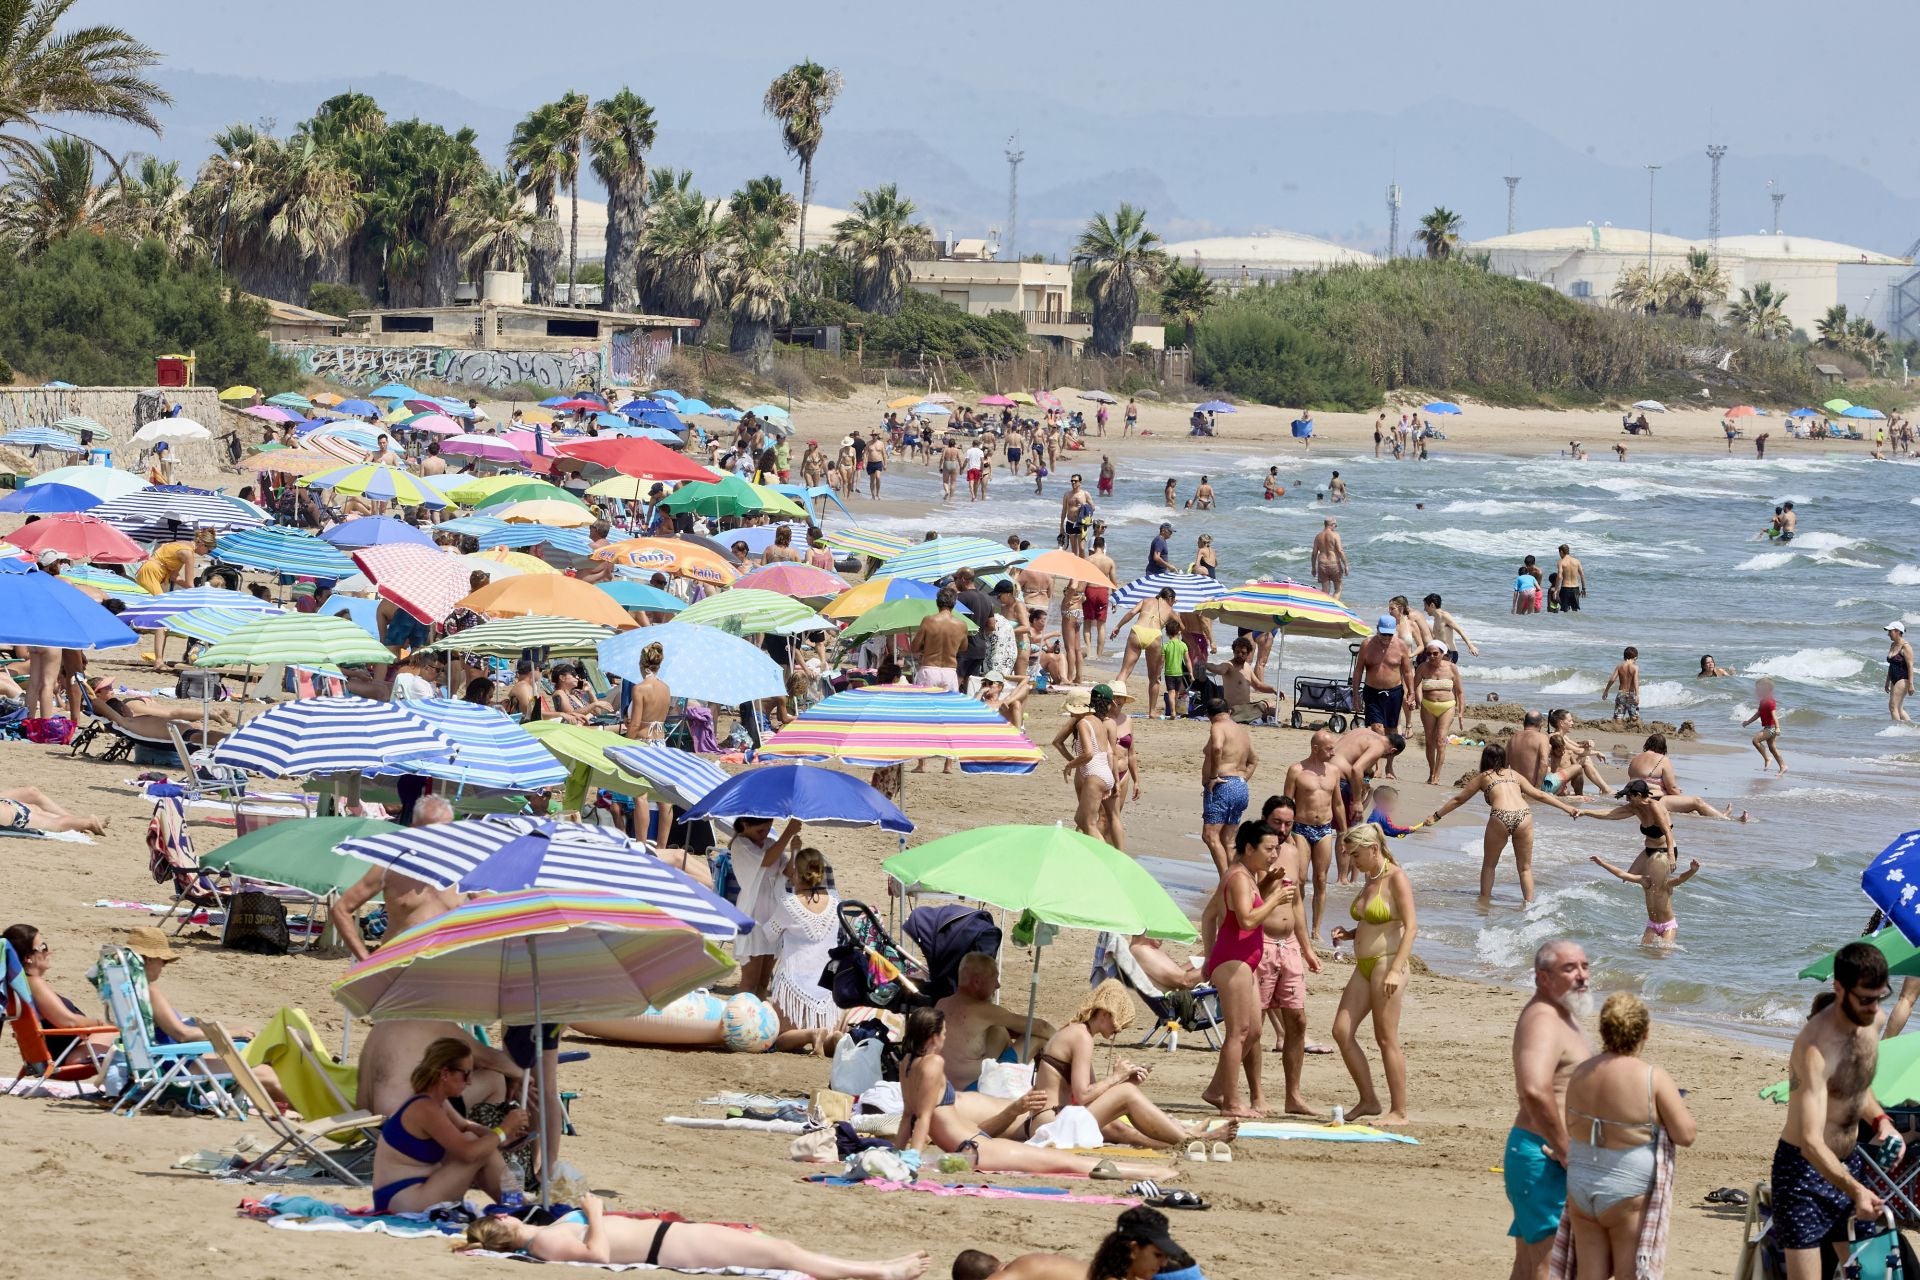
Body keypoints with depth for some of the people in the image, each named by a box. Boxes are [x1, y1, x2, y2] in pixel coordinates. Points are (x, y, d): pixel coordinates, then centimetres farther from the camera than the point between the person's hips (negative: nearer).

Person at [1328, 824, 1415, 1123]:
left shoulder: (1395, 878, -10)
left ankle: (1399, 1111, 1)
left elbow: (1410, 926, -16)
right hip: (1364, 965, 9)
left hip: (1386, 963, -9)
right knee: (1342, 1031, 2)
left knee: (1386, 1039, -6)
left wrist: (1396, 969, -23)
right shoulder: (1369, 878, 15)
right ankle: (1368, 1100, 10)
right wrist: (1348, 934, 7)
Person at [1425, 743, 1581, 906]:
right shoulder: (1514, 775, 26)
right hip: (1524, 816, 2)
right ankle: (1529, 903, 4)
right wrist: (1567, 808, 32)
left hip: (1500, 819, -2)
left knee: (1489, 865, 17)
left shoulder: (1482, 777, 20)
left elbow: (1458, 799, 26)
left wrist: (1436, 816, 36)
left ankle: (1484, 901, 15)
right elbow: (1539, 795, 26)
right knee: (1525, 868, 14)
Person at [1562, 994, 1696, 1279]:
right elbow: (1685, 1135, -12)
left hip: (1580, 1189, 5)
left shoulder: (1581, 1073, 1)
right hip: (1626, 1192, -5)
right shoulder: (1652, 1079, -17)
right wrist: (1679, 1108, 7)